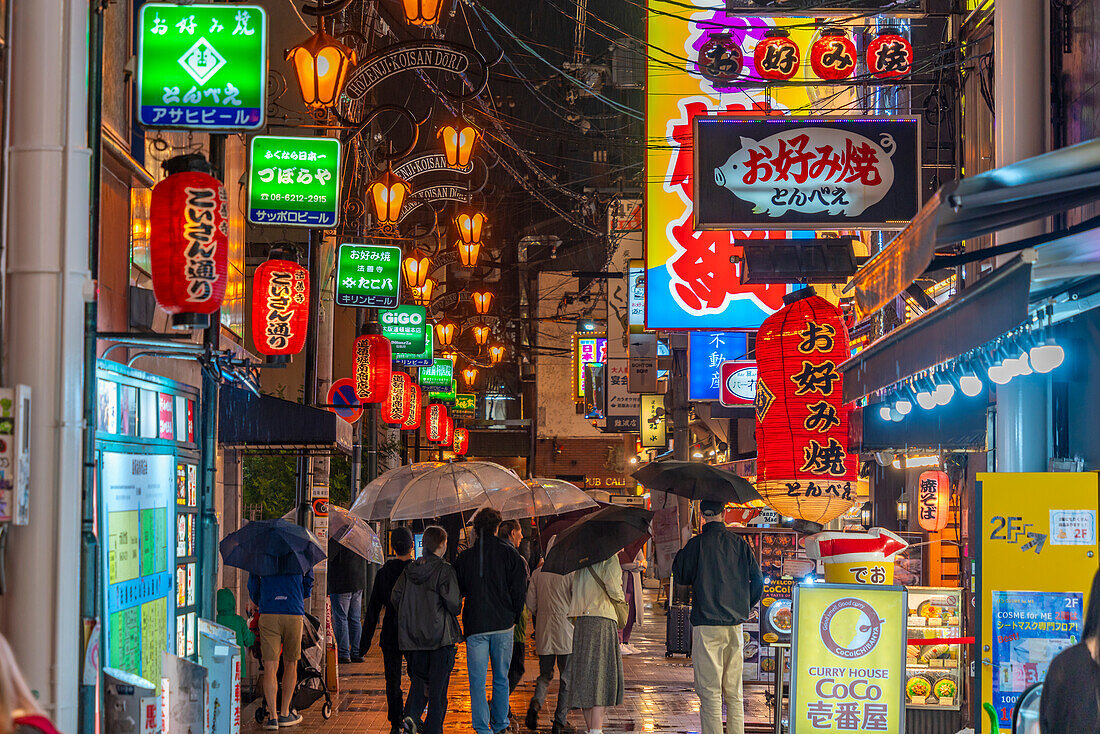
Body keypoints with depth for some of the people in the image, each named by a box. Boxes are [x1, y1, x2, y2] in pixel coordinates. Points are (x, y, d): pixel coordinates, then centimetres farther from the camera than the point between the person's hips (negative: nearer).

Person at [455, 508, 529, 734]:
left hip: (475, 627, -1)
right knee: (501, 679, 14)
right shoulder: (510, 554, -1)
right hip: (503, 625, 1)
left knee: (477, 681, 1)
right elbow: (520, 592, -2)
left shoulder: (463, 558, 2)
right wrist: (514, 617, 11)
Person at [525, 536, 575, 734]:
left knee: (545, 674, 16)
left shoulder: (538, 573, 3)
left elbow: (531, 604, 5)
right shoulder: (571, 573, -10)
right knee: (567, 678, 7)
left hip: (544, 632, 3)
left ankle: (536, 703, -13)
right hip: (566, 632, -3)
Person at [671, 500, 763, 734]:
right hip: (735, 624, 4)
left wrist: (680, 555, 20)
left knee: (710, 691, -3)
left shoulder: (696, 544, -7)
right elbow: (757, 580, 7)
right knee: (734, 692, 11)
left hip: (707, 625, -4)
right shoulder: (739, 543, 4)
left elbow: (681, 576, 4)